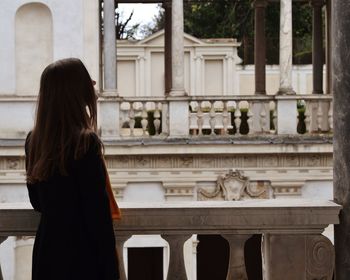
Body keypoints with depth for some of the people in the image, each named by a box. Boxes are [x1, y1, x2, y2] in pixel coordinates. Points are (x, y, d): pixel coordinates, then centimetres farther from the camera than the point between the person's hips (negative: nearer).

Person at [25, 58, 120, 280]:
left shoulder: (34, 140, 2)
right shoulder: (85, 142, -17)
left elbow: (37, 202, 12)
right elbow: (98, 212, -16)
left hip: (46, 254, 7)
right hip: (81, 257, -6)